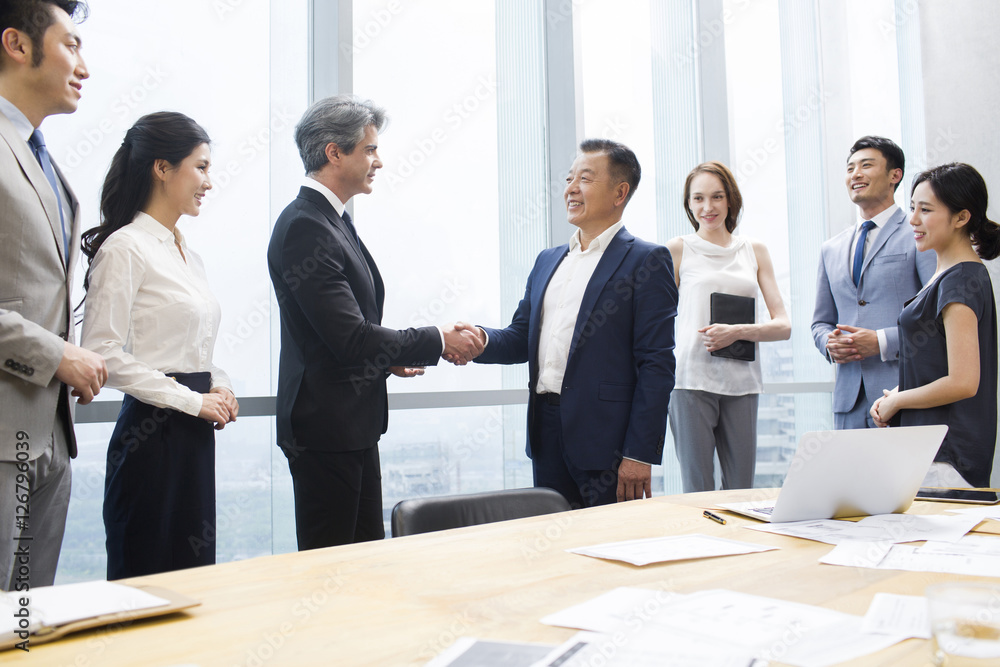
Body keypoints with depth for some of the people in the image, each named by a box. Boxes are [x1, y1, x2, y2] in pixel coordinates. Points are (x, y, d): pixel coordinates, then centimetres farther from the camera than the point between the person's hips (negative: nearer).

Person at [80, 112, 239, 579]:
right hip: (153, 433, -8)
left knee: (194, 574, 13)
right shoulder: (125, 248, -10)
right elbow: (102, 353, -18)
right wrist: (191, 399, -16)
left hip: (195, 435, 8)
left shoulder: (188, 255, 15)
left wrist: (218, 385, 6)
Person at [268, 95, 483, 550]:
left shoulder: (334, 220, 13)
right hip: (326, 428, -10)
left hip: (355, 424, 10)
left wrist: (389, 357, 6)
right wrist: (438, 342, -15)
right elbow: (350, 338, -24)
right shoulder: (303, 227, -18)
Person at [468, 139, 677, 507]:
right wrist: (481, 340, -8)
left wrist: (639, 454, -15)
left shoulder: (647, 261, -5)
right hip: (547, 435, 6)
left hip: (605, 443, -6)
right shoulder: (548, 260, 16)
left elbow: (657, 363, -10)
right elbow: (521, 338, 16)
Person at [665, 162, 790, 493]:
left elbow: (783, 326, 9)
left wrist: (737, 332, -9)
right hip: (692, 380, -3)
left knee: (741, 490, 4)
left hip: (742, 382, 3)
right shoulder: (678, 249, 7)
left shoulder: (754, 250, 14)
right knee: (698, 492, -4)